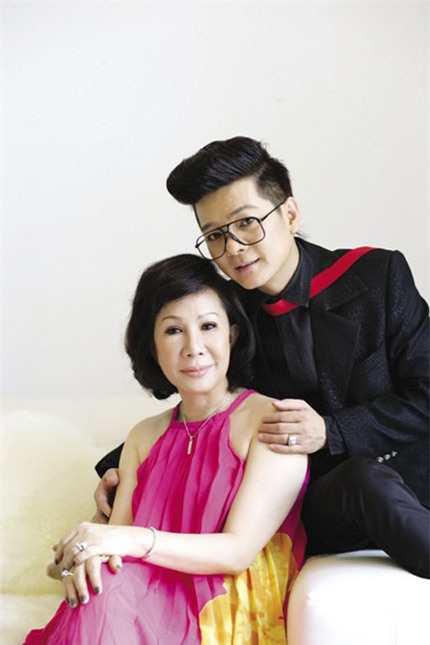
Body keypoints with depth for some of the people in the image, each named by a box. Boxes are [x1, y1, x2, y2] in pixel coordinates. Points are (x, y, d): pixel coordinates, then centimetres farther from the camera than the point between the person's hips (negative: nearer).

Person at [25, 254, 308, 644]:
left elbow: (238, 551, -12)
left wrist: (136, 540, -27)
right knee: (100, 587, -29)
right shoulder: (144, 437, 14)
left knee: (107, 600, -30)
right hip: (157, 595, 4)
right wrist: (84, 554, -19)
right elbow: (116, 536, 6)